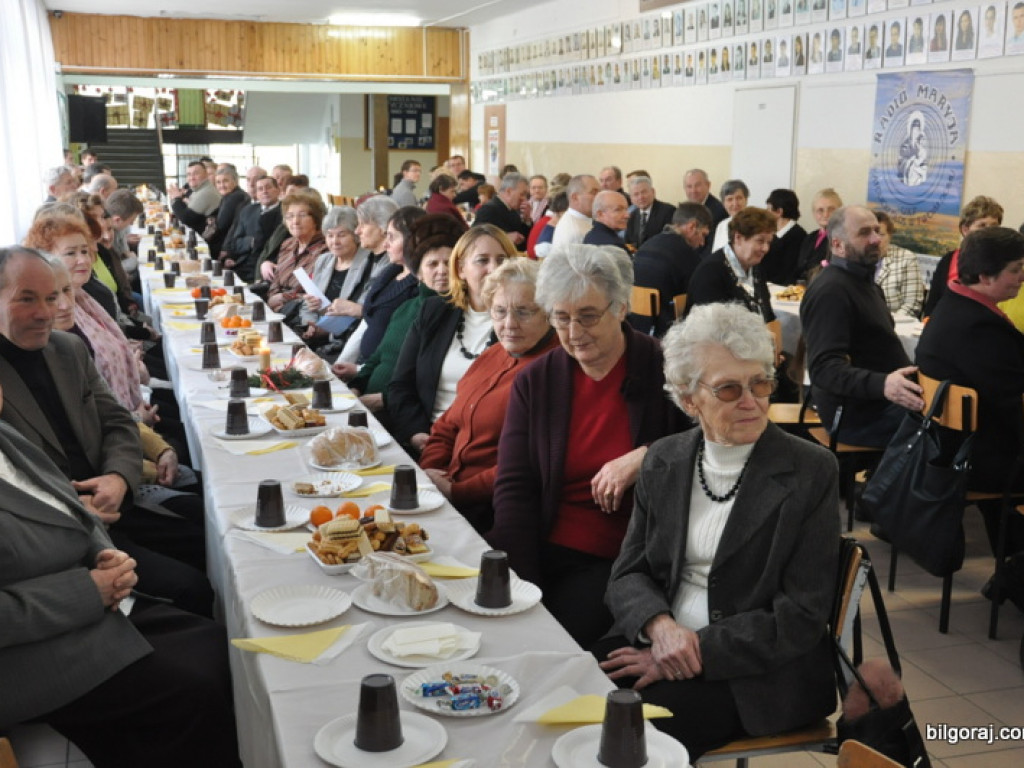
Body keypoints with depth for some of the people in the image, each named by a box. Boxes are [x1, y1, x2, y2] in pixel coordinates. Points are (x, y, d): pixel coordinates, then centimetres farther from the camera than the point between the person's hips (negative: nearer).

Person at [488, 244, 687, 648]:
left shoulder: (665, 369, -2)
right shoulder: (534, 382, 6)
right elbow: (513, 490, 2)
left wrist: (646, 458, -16)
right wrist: (521, 584, -11)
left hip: (619, 563, -3)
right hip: (542, 551, 3)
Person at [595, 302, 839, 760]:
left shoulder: (810, 472, -8)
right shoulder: (664, 461, 6)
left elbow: (801, 618, -11)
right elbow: (628, 572, 6)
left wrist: (696, 652, -18)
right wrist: (659, 625, -16)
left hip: (762, 671, -4)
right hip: (658, 641, 4)